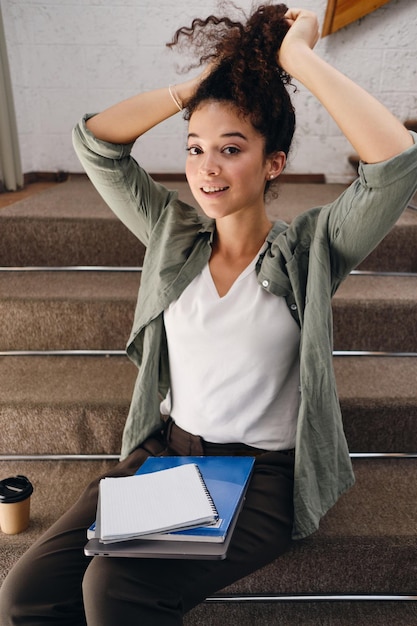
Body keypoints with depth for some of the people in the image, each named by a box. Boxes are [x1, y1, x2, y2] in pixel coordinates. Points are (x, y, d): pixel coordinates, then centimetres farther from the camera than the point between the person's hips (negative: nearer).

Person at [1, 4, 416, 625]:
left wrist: (301, 58, -15)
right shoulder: (174, 234, 3)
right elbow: (95, 140, 2)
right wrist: (199, 85, -1)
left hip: (263, 474, -3)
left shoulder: (309, 248, -7)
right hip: (164, 450, 4)